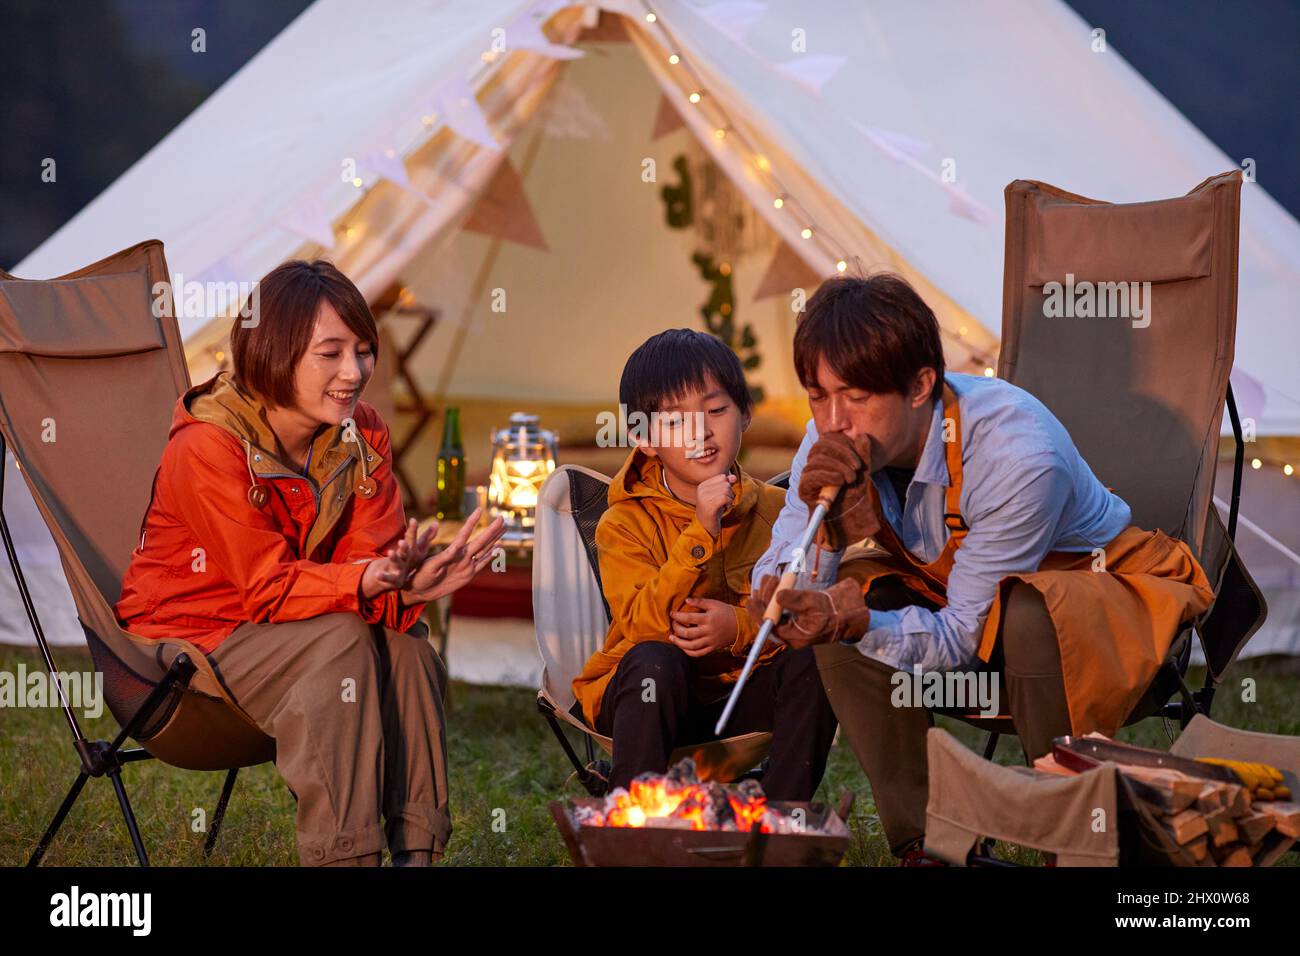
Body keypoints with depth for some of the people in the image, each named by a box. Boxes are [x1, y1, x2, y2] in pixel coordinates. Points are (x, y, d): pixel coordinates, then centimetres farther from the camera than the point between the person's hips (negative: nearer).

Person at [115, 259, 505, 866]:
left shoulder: (362, 435, -3)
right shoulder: (207, 450, -22)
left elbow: (368, 557, -11)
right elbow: (270, 586, -23)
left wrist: (406, 583, -37)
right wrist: (368, 582, -42)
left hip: (279, 628, 6)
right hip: (188, 632, -6)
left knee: (403, 642, -22)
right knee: (339, 641, -30)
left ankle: (416, 845, -19)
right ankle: (342, 854, -30)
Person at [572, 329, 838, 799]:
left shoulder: (774, 510, 2)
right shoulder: (624, 523, -8)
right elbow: (642, 625, -21)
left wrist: (739, 626, -25)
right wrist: (701, 533, -30)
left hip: (743, 697, 3)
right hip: (657, 693, -3)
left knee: (812, 656, -23)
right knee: (653, 659, -34)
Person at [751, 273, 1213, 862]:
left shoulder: (1019, 455, -34)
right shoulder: (835, 439, -16)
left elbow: (964, 633, -30)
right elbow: (771, 590, -16)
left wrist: (855, 622, -47)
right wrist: (827, 525, -36)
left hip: (1108, 595, -5)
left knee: (1028, 618, -38)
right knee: (849, 609, -21)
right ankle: (923, 843, -10)